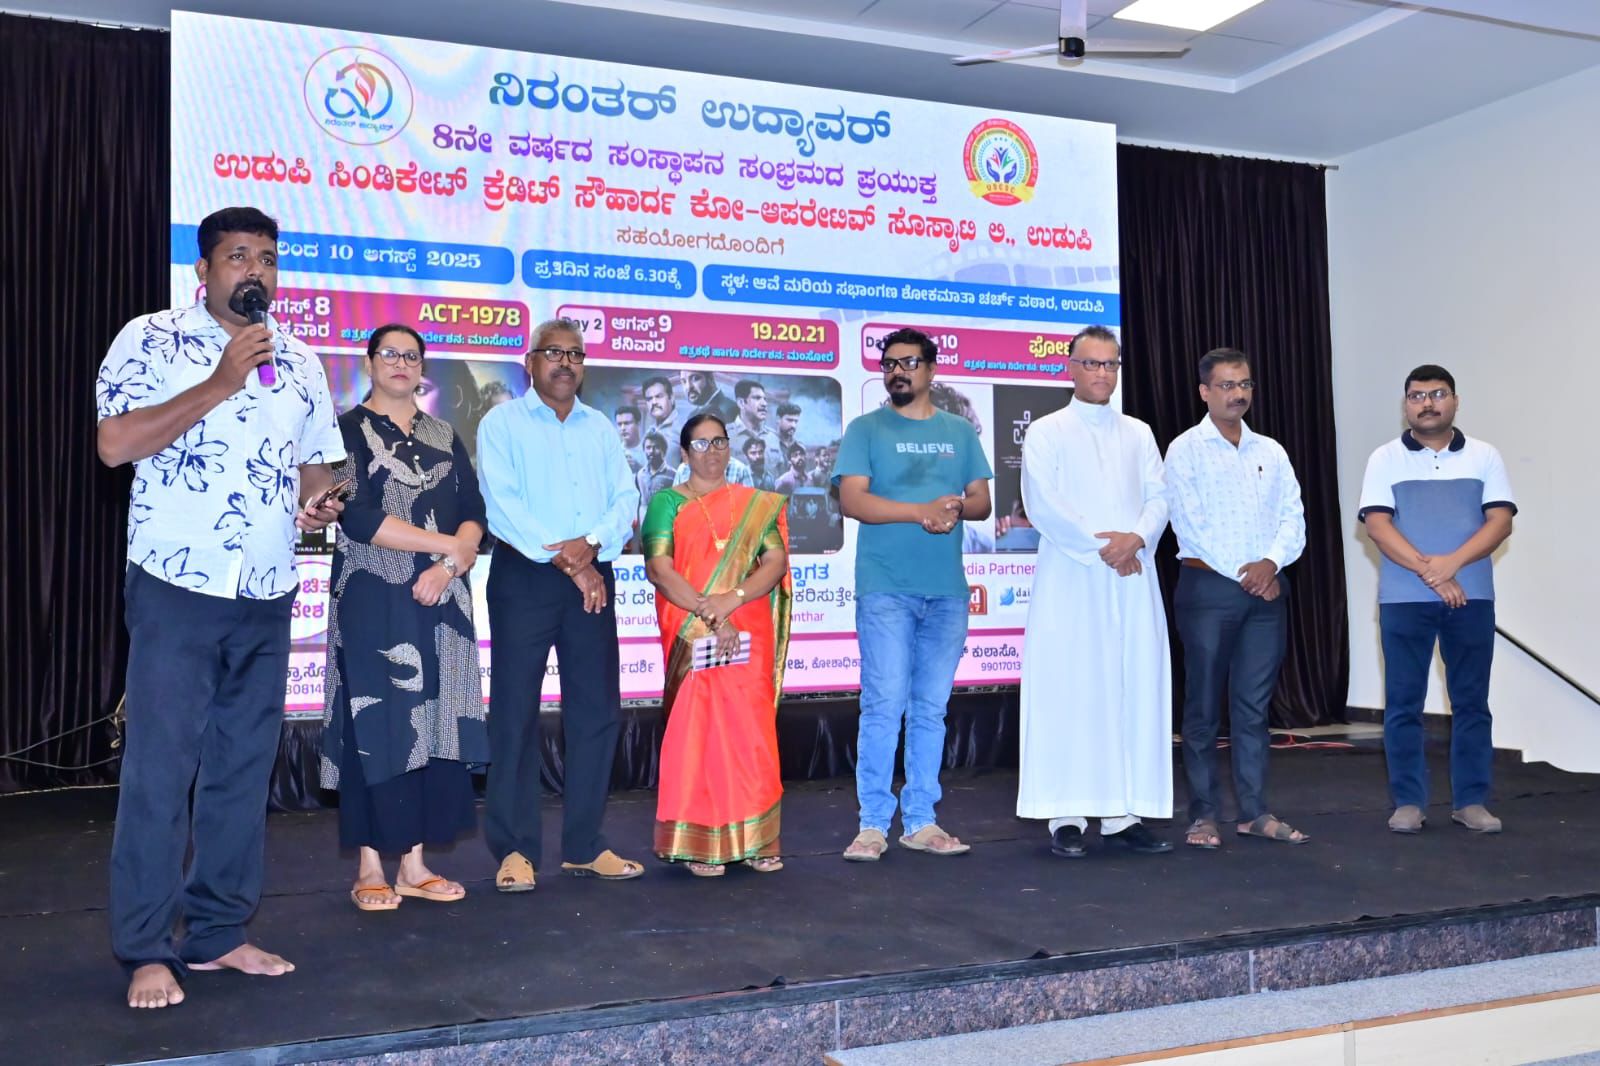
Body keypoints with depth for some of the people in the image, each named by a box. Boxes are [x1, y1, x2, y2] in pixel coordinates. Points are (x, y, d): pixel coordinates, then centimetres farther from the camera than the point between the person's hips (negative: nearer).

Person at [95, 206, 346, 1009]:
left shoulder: (300, 362, 12)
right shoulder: (150, 340, -3)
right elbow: (114, 444, -14)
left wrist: (315, 503, -4)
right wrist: (221, 384, -17)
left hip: (267, 598, 5)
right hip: (176, 590, -5)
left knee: (244, 768, 10)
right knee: (159, 769, -3)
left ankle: (218, 932, 20)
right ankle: (147, 950, 8)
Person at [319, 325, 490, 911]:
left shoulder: (445, 436, 16)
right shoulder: (348, 429, 1)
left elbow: (475, 512, 7)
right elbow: (358, 516, -13)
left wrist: (450, 565, -12)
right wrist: (447, 545, -12)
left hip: (441, 598, 5)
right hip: (374, 598, -4)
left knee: (433, 723, 3)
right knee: (377, 724, -4)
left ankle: (414, 862, 10)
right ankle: (370, 867, 3)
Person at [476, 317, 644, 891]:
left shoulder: (602, 428, 17)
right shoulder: (501, 423, 2)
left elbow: (626, 498, 7)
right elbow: (501, 503, -10)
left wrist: (591, 544, -13)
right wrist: (566, 562, -15)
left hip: (592, 574, 5)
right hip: (524, 576, -4)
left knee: (597, 708, 5)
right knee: (515, 710, -3)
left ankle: (584, 844, 15)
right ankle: (515, 849, 5)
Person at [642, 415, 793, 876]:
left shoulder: (757, 504, 13)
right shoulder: (666, 503, 6)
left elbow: (777, 561, 2)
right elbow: (658, 568, -5)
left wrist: (733, 598, -15)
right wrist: (708, 614, -15)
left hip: (749, 637, 2)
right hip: (692, 638, -2)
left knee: (750, 732, 1)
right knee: (695, 731, -2)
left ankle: (754, 840, 8)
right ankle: (701, 843, 3)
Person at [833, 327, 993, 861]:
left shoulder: (959, 431, 15)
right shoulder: (866, 428, 4)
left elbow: (982, 501, 13)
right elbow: (853, 500, -8)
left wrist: (957, 506, -10)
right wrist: (923, 511, -16)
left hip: (948, 591, 4)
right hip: (885, 590, -4)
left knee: (931, 710, 7)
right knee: (884, 706, -6)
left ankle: (921, 821, 15)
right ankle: (873, 824, 1)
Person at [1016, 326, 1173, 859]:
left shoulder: (1139, 434, 17)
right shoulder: (1046, 432, 4)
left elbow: (1158, 497, 8)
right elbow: (1041, 504, -6)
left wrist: (1137, 538, -12)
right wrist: (1101, 546, -13)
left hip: (1133, 578, 4)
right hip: (1071, 579, -4)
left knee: (1135, 691, 1)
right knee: (1068, 692, -5)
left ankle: (1124, 814, 7)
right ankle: (1067, 817, 0)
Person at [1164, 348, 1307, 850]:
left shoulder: (1271, 452, 14)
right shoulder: (1185, 450, -1)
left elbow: (1293, 517, 8)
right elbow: (1189, 524, -9)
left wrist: (1271, 562, -11)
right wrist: (1243, 574, -11)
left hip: (1266, 589, 4)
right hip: (1208, 585, -4)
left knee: (1254, 705, 7)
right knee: (1204, 706, 0)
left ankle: (1254, 810, 13)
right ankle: (1203, 814, 7)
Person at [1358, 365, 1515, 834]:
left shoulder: (1484, 457, 7)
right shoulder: (1385, 459, 4)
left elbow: (1500, 522, -2)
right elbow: (1377, 524, -6)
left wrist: (1452, 562, -17)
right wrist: (1427, 571, -17)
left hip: (1471, 598, 1)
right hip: (1403, 599, -1)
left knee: (1471, 702, 5)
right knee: (1403, 704, 2)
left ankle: (1471, 801, 14)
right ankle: (1407, 802, 9)